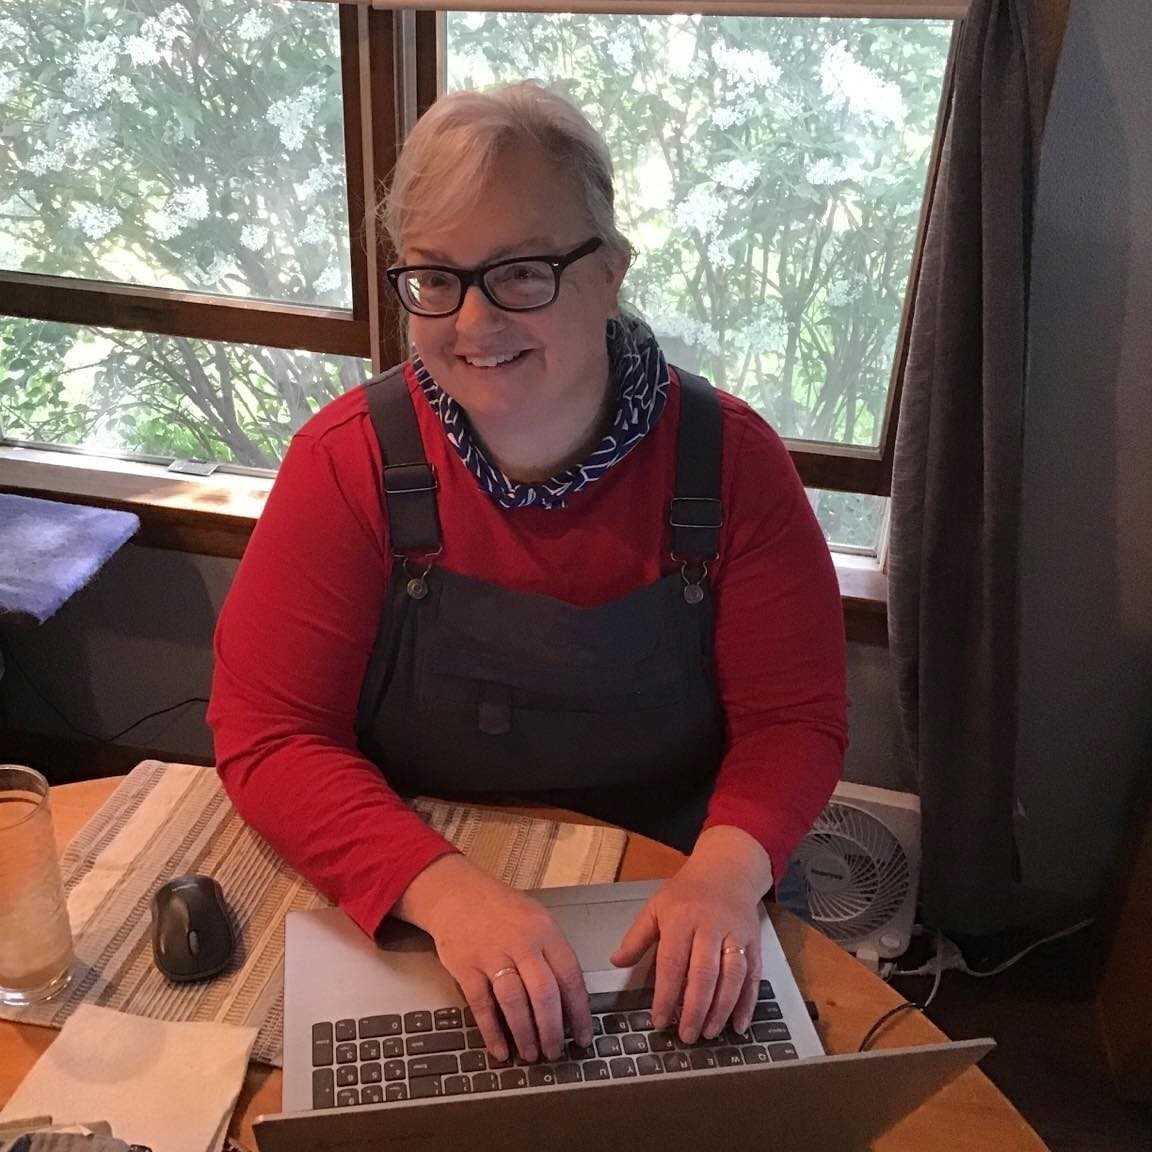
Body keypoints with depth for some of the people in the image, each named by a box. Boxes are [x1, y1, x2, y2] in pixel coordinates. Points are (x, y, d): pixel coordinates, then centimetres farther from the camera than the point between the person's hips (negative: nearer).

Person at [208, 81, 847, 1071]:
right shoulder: (350, 461, -10)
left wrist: (725, 871, -25)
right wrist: (449, 889, -28)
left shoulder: (730, 459, -8)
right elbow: (268, 732, -12)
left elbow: (792, 719, -5)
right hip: (406, 926, -1)